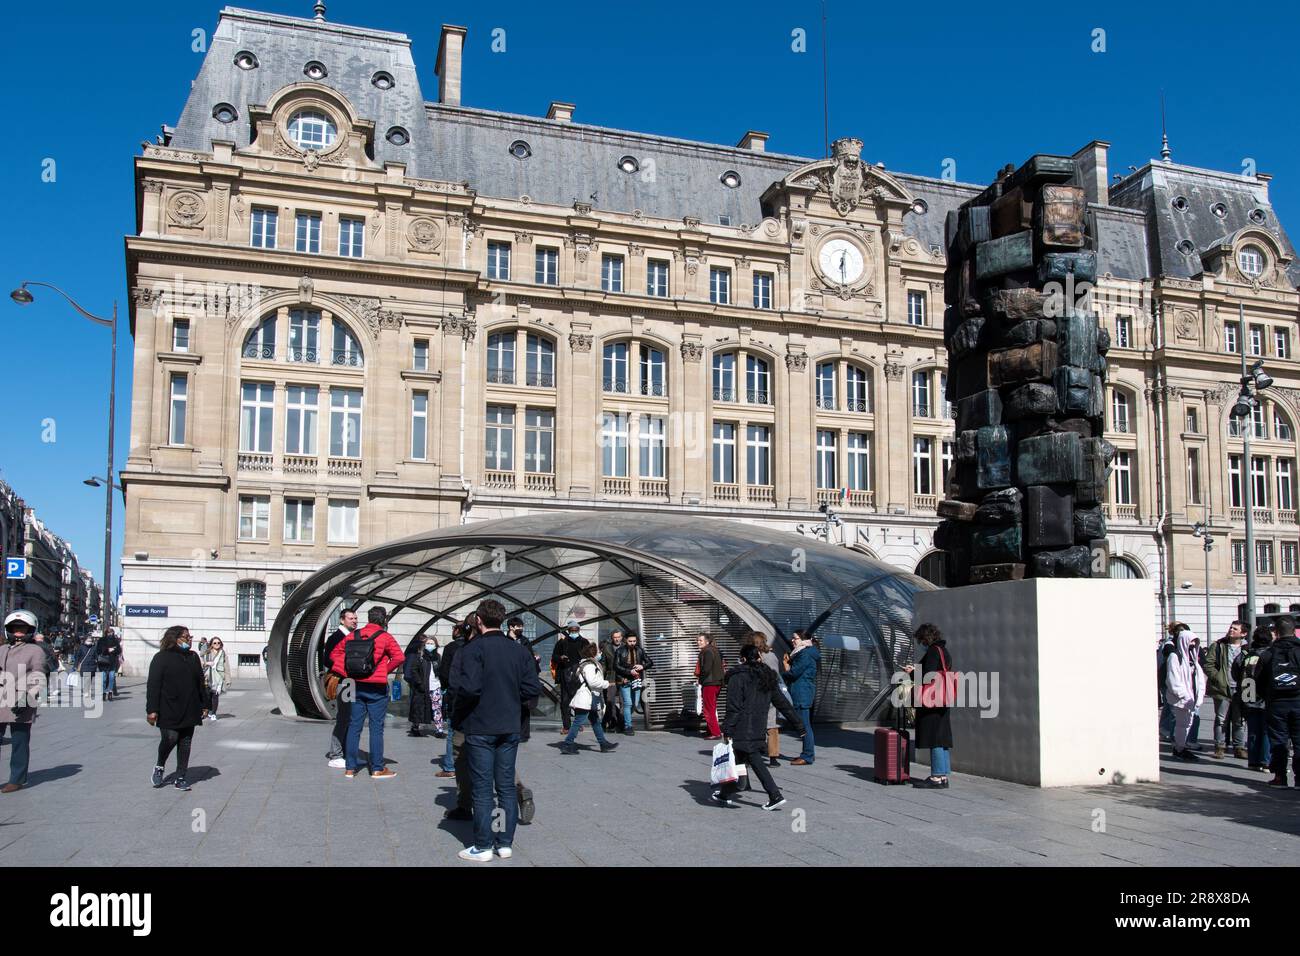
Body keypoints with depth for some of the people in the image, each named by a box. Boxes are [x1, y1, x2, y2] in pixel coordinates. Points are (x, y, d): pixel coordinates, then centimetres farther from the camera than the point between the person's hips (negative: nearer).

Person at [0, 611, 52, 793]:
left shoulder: (35, 651, 0)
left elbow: (39, 680, -7)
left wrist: (27, 698, -18)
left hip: (21, 709, -6)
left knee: (20, 744, 2)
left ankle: (17, 779, 10)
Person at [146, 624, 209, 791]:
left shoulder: (193, 657, 13)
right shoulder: (161, 658, -4)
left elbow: (200, 683, 17)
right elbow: (153, 685, -9)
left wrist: (204, 705, 13)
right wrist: (152, 710, -15)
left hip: (189, 711, 5)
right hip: (169, 711, -5)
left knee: (185, 743, 6)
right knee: (170, 739, -12)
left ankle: (180, 778, 14)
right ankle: (160, 767, 17)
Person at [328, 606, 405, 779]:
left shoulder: (353, 635, 6)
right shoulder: (384, 637, -8)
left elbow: (335, 654, 6)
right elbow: (399, 657, -18)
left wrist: (346, 673, 4)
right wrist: (386, 670, -5)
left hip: (357, 686, 5)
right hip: (377, 688, -4)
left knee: (354, 726, 10)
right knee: (376, 728, 1)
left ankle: (350, 768, 13)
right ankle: (377, 769, 5)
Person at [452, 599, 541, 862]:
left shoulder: (473, 649, -13)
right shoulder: (520, 650, 3)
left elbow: (469, 688, -22)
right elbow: (533, 688, 0)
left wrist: (458, 716, -4)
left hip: (480, 728, -4)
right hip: (510, 728, 5)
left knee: (483, 788, 2)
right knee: (507, 786, 12)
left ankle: (483, 847, 8)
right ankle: (506, 843, 17)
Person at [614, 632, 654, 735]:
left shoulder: (640, 650, 8)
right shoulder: (620, 651, -2)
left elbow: (650, 663, 10)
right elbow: (616, 666, -8)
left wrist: (642, 666, -11)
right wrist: (629, 671, -17)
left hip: (636, 680, 4)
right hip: (625, 680, -4)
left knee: (635, 704, 3)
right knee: (628, 703, -8)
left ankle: (625, 720, 24)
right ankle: (628, 726, -1)